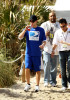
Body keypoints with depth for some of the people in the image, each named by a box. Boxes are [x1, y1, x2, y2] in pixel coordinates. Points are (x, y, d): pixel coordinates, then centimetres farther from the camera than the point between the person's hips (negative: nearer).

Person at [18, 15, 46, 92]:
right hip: (28, 53, 1)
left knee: (37, 70, 3)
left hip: (37, 53, 0)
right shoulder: (27, 29, 6)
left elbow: (44, 41, 7)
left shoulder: (41, 30, 5)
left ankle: (37, 86, 14)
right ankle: (28, 84, 8)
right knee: (27, 68, -8)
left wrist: (43, 45, -16)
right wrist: (25, 30, -19)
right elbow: (20, 37, -4)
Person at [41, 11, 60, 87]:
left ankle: (53, 81, 15)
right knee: (47, 63, -14)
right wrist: (45, 34, -14)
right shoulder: (44, 25, 5)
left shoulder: (59, 25, 13)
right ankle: (46, 81, -4)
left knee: (54, 66, 5)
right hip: (47, 48, -2)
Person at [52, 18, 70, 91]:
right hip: (62, 52, 1)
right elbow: (55, 43, 1)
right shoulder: (58, 32, 2)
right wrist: (53, 50, -10)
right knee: (63, 69, 2)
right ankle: (64, 85, 9)